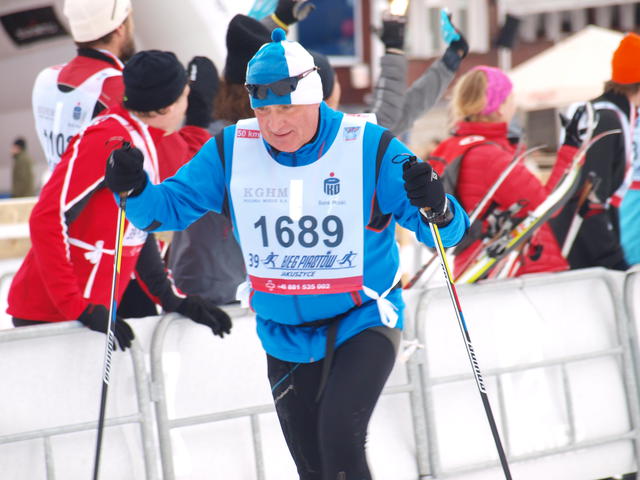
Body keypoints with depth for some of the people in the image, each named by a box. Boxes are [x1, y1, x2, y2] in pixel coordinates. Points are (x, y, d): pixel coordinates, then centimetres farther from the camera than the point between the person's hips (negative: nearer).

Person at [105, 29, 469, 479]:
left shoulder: (369, 148, -14)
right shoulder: (232, 151, -6)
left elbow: (446, 231, -16)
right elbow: (172, 206, 0)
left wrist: (435, 208, -40)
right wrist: (135, 190, -22)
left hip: (363, 323, -4)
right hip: (285, 337, 4)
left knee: (339, 437, -25)